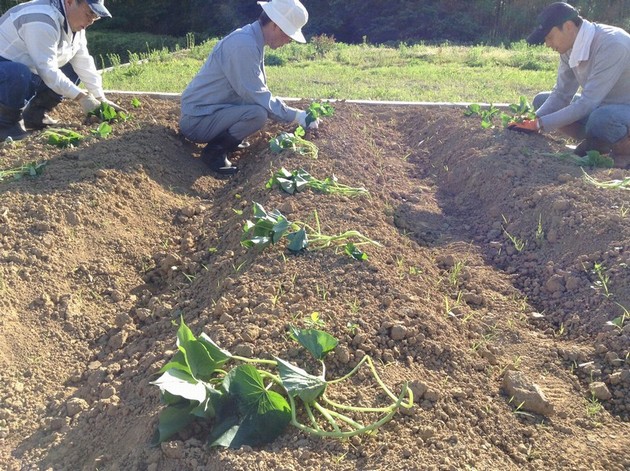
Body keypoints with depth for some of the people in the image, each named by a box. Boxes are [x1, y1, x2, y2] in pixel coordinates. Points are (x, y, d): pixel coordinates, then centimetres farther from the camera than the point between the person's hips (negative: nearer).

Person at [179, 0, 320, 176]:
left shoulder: (252, 39, 6)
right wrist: (296, 116, -16)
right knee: (258, 113, -28)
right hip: (197, 120, -9)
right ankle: (215, 151, -9)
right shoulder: (244, 44, -24)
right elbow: (257, 97, -24)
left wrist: (291, 113, 7)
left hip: (212, 110, 9)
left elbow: (257, 91, 14)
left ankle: (225, 138, 10)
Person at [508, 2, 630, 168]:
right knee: (541, 100, 2)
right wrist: (534, 120, -17)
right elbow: (562, 94, -3)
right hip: (599, 106, 8)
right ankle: (598, 142, 3)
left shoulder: (611, 45, -31)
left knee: (601, 119, -41)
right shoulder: (571, 45, -7)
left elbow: (587, 103, -33)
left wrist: (540, 124, -30)